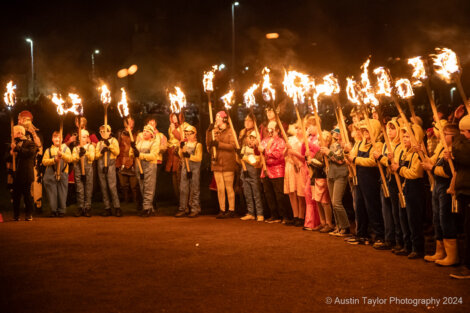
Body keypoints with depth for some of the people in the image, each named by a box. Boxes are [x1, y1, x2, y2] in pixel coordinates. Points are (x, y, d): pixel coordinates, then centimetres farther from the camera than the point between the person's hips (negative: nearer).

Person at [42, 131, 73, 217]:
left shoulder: (66, 148, 13)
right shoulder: (48, 150, 15)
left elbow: (70, 159, -3)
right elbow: (44, 161, 4)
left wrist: (62, 154, -19)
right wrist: (54, 160, -10)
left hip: (63, 174, -1)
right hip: (51, 175, 1)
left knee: (62, 193, -3)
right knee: (52, 193, -2)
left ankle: (61, 211, 4)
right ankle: (53, 210, 5)